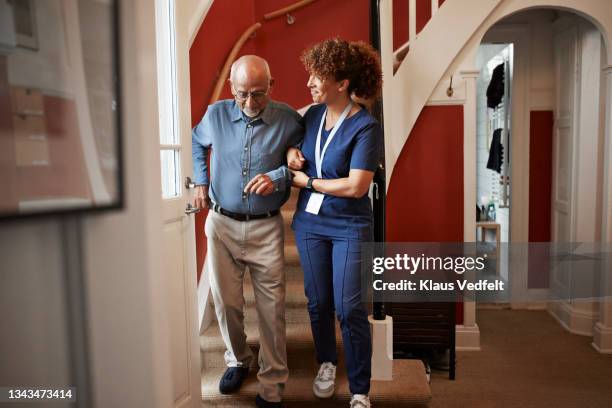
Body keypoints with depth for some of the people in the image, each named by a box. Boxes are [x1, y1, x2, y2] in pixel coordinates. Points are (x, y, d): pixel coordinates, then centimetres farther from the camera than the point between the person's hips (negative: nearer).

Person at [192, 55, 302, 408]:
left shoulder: (289, 120, -9)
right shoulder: (216, 114, -2)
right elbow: (196, 143, 19)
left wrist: (278, 176, -19)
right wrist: (200, 183, 10)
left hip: (266, 227, -2)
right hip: (221, 223, 2)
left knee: (272, 308, 1)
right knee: (226, 302, 12)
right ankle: (238, 361, 38)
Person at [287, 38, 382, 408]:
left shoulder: (366, 127, -16)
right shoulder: (313, 114, 3)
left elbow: (356, 186, -22)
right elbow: (300, 160, 20)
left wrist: (308, 182, -13)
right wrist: (292, 153, -4)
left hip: (349, 228, -5)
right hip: (309, 223, 5)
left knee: (349, 308, -1)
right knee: (318, 302, 15)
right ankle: (327, 363, 41)